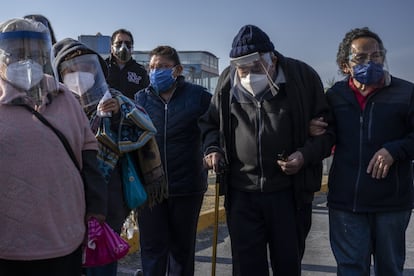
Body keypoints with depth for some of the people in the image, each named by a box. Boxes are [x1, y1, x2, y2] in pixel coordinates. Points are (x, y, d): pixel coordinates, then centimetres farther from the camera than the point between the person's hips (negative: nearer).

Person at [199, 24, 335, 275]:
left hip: (289, 191, -1)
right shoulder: (228, 82, 1)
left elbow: (326, 126, 1)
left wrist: (307, 154, -15)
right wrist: (212, 149, -2)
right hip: (241, 192, 2)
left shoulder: (302, 76, -6)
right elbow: (210, 122, 17)